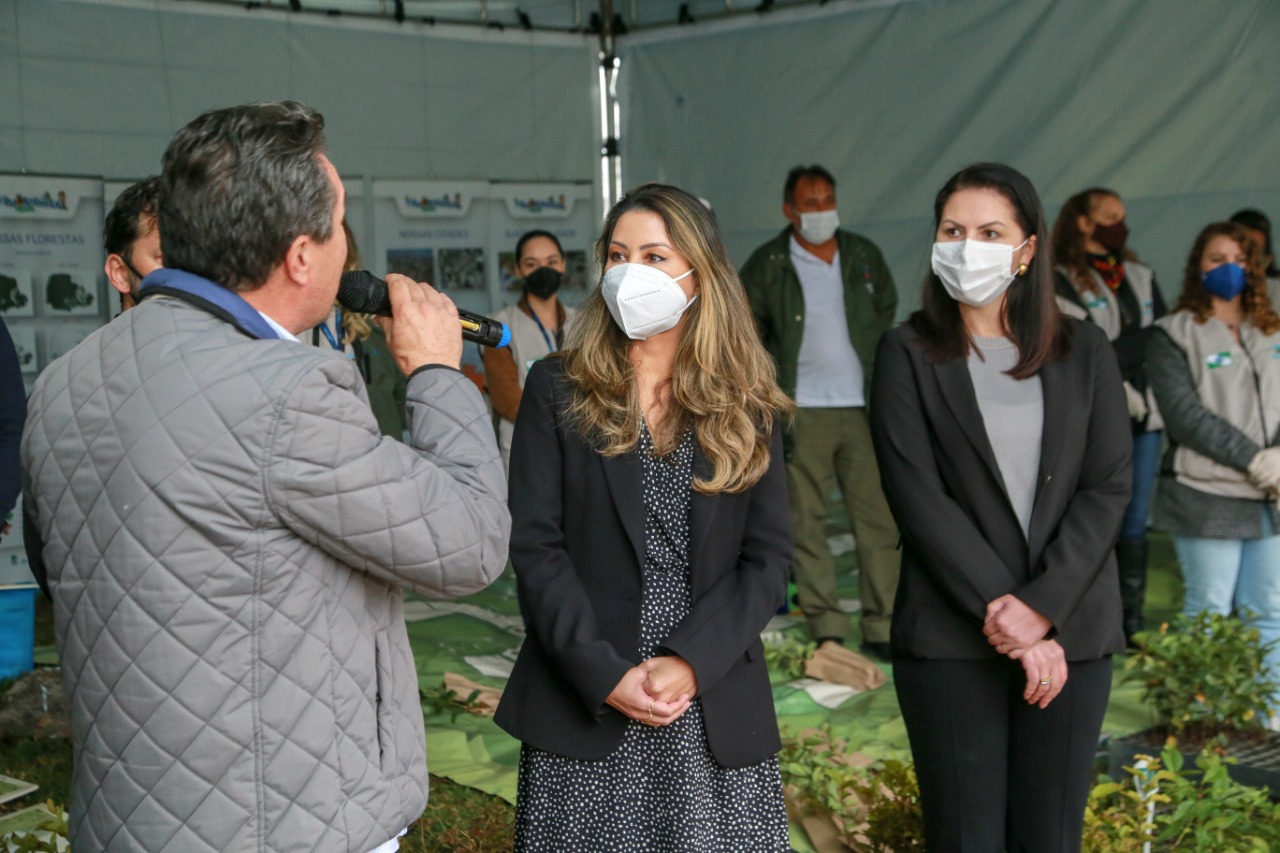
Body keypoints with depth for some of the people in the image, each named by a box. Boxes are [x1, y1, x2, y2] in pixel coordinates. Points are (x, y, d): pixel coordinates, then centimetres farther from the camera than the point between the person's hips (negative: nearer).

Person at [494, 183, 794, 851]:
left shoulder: (748, 406, 6)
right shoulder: (558, 389, 2)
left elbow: (768, 558, 1)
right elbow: (535, 545, -4)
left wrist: (690, 662, -13)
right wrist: (604, 674, -14)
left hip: (717, 712, 1)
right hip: (583, 709, -1)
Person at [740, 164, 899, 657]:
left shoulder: (864, 256, 11)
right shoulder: (766, 266, 1)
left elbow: (886, 308, 25)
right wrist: (775, 376, 3)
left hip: (863, 407, 2)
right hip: (802, 409, -2)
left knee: (879, 517, 0)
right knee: (806, 521, -1)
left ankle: (882, 628, 8)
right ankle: (827, 630, 7)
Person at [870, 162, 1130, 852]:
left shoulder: (1083, 350, 8)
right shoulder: (907, 354, 1)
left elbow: (1109, 486, 0)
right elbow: (918, 497, -7)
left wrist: (1041, 608, -12)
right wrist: (1002, 613, -14)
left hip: (1072, 632, 2)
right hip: (950, 638, -2)